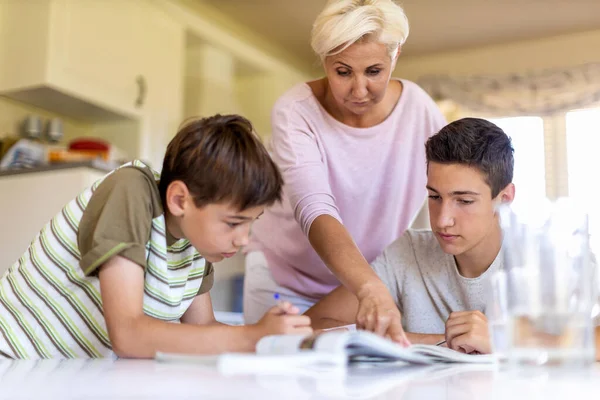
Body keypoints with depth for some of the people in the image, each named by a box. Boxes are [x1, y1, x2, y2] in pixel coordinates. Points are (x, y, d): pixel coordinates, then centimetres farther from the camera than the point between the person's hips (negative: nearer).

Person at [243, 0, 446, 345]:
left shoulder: (418, 107, -13)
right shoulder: (295, 112, -22)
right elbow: (316, 213, -36)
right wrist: (370, 287, -50)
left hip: (379, 282, 2)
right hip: (287, 282, -2)